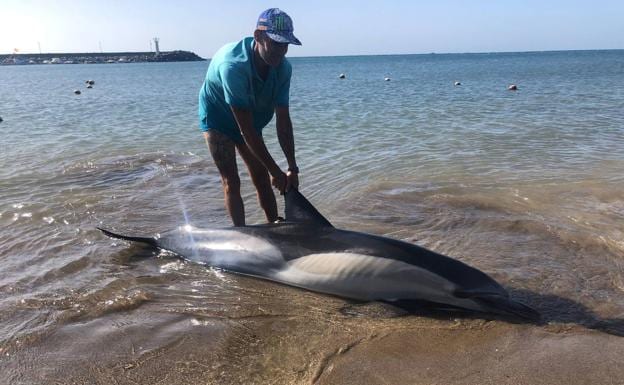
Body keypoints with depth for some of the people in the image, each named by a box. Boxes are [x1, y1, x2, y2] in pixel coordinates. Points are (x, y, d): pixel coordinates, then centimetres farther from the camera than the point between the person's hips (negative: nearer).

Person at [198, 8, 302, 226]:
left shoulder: (283, 68, -22)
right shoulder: (233, 65, -38)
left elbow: (283, 120, -18)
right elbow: (246, 129, -35)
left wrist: (292, 167, -22)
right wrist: (275, 170, -30)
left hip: (251, 120, 5)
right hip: (218, 119, -5)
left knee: (262, 179, 5)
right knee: (231, 182, -10)